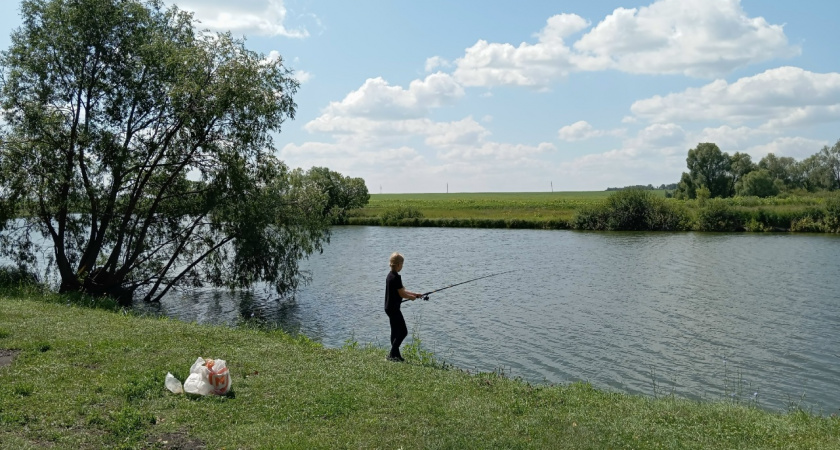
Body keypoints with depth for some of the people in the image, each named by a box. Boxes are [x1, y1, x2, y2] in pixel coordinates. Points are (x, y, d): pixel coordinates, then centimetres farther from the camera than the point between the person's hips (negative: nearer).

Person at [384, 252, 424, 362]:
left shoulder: (390, 275, 11)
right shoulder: (396, 277, -19)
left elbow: (402, 290, 18)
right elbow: (402, 294, -16)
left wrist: (415, 294, 16)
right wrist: (412, 297, 2)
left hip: (389, 307, 10)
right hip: (394, 308, -10)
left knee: (395, 331, 14)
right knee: (403, 331, -4)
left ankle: (395, 354, 17)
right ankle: (393, 354, -4)